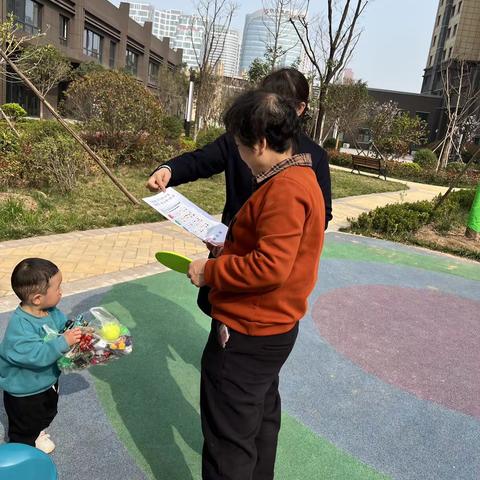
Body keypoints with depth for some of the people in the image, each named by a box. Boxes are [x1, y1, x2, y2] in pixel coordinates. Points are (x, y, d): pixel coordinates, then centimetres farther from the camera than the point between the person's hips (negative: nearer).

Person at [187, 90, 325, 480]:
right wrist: (230, 245, 7)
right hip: (273, 327, 11)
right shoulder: (300, 176, 8)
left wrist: (209, 271, -18)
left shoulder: (285, 190, -25)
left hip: (247, 334, -11)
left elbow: (269, 267, -30)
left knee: (228, 438, 7)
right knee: (261, 415, 28)